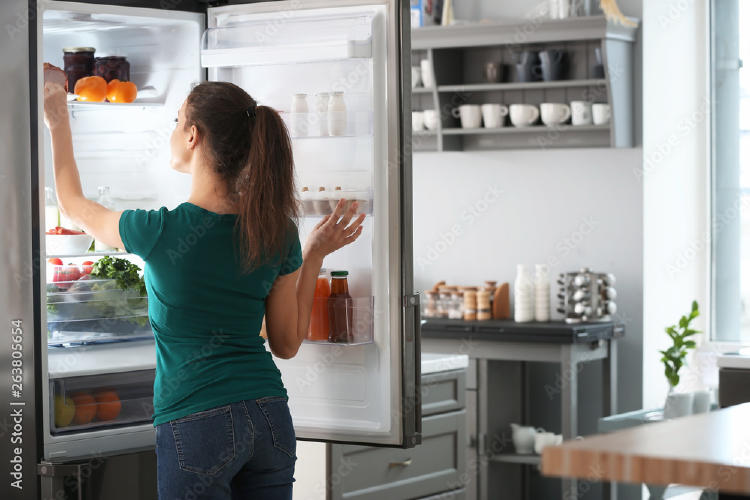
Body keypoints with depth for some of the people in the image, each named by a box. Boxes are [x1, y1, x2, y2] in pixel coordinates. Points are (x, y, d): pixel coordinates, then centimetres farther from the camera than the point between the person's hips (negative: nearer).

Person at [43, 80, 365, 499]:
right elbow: (287, 343, 8)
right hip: (270, 417, 5)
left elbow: (74, 205, 8)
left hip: (198, 425, -5)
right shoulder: (277, 230, -1)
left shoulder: (160, 231, -14)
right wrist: (316, 253, 15)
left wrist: (59, 124, 22)